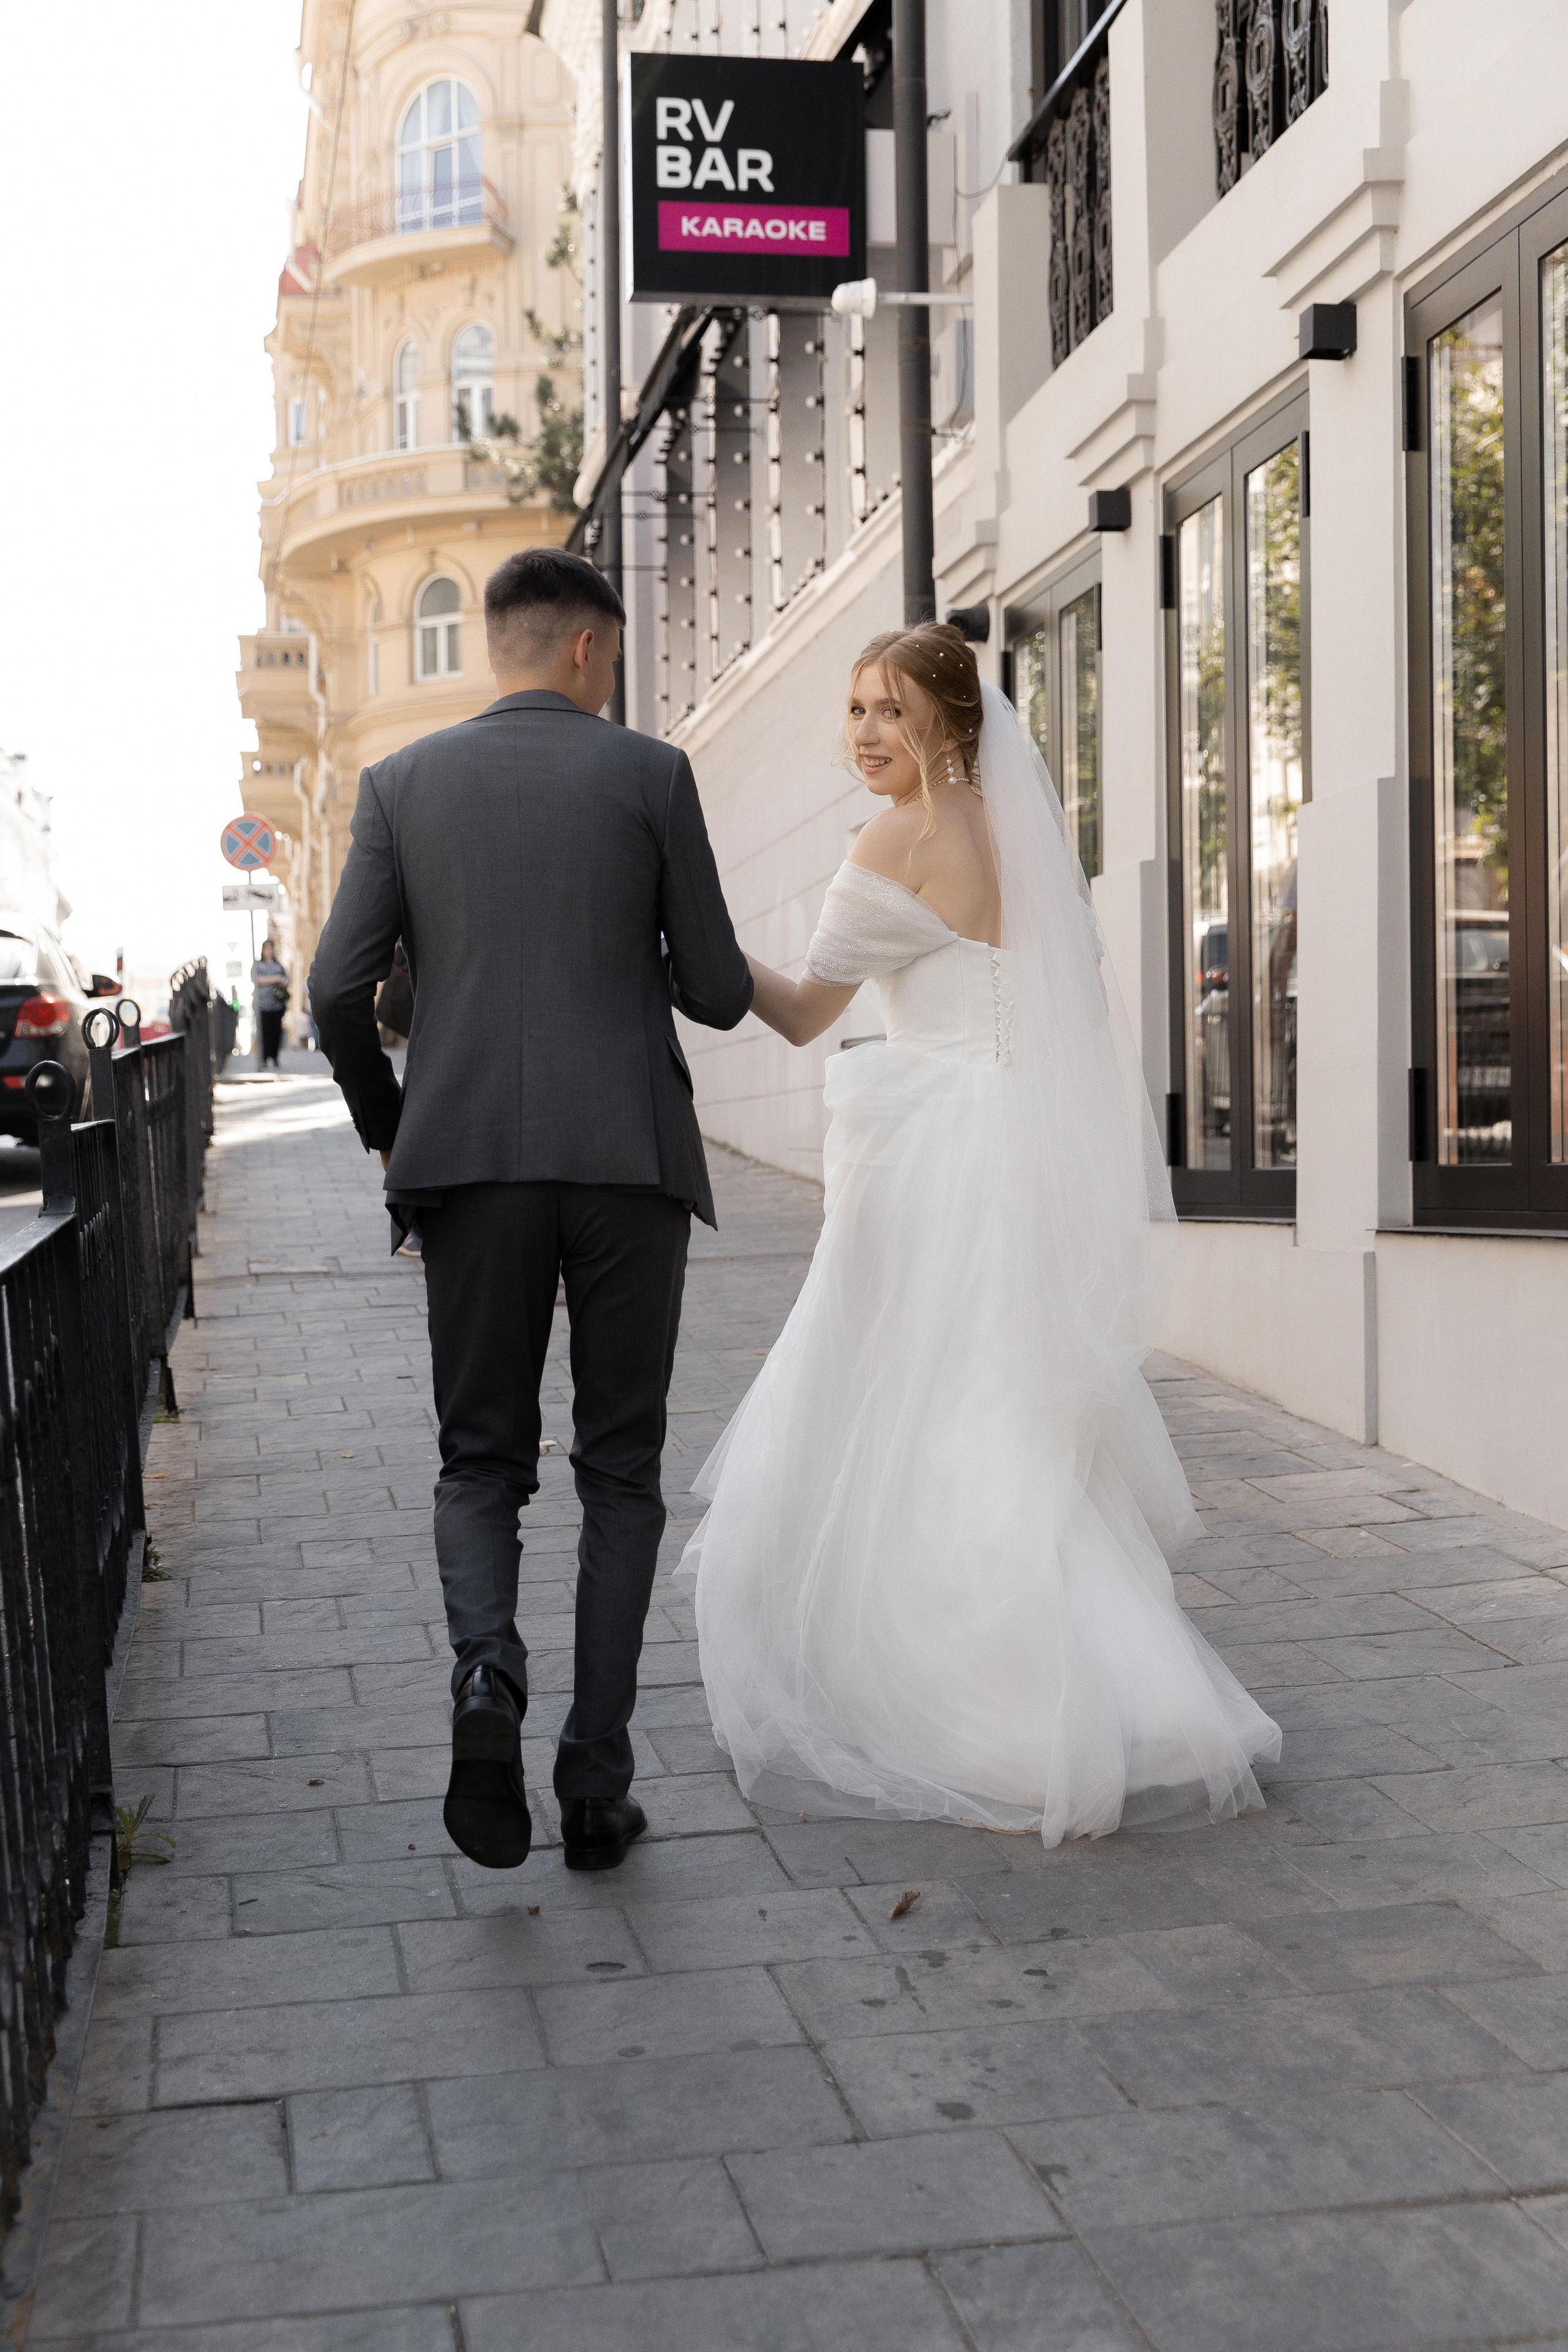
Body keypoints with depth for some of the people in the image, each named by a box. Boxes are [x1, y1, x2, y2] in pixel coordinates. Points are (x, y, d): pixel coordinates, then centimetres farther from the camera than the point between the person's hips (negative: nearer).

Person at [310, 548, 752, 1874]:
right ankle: (597, 1784, 7)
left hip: (472, 1163, 1)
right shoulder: (651, 775, 3)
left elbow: (339, 989, 1)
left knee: (483, 1463, 12)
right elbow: (719, 994, 3)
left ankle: (488, 1670, -18)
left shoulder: (402, 784, 8)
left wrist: (387, 1127, 17)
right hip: (629, 1159, -1)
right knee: (620, 1474, 9)